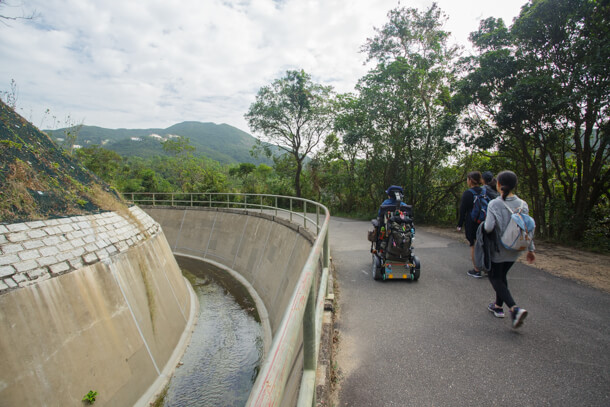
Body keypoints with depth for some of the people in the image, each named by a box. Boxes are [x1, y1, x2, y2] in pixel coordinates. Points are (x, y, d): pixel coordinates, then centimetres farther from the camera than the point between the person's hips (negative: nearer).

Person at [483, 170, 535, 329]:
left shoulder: (494, 204, -18)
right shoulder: (522, 205, -2)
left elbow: (489, 227, -27)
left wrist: (483, 226, -3)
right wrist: (530, 249, 11)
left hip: (499, 249, -5)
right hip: (515, 250, 5)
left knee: (495, 278, 6)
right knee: (502, 275, 21)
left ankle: (515, 308, -11)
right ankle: (498, 306, 31)